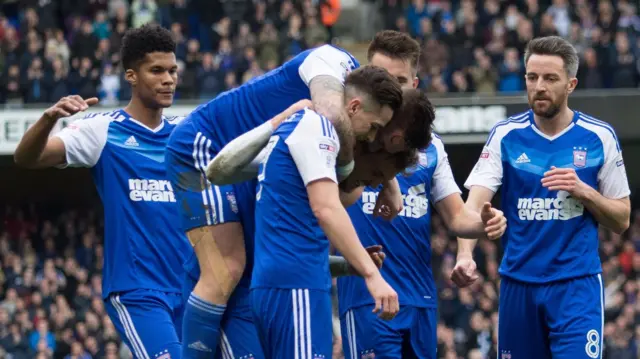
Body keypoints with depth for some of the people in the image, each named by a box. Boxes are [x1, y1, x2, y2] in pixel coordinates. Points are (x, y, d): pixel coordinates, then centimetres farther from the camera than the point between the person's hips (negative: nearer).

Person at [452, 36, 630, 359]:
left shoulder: (600, 137, 1)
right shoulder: (506, 135, 2)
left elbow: (622, 220, 6)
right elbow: (476, 203, -9)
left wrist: (584, 191, -13)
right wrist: (465, 255, -28)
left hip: (577, 284, -2)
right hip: (518, 283, 2)